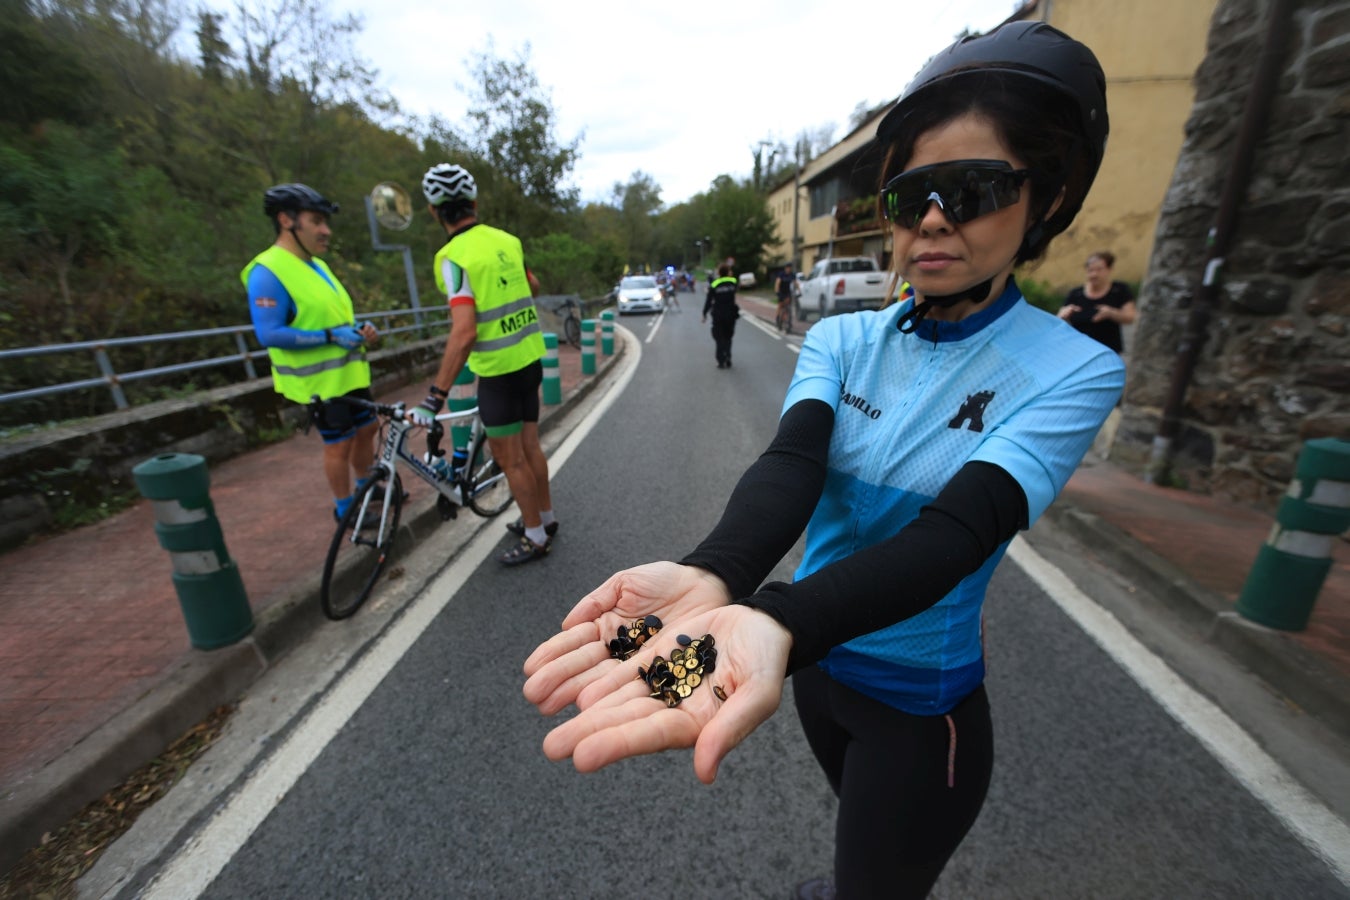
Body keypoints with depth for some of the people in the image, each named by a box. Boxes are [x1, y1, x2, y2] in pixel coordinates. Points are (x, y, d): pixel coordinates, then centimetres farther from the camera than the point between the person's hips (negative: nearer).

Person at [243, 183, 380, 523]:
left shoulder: (318, 266, 11)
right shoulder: (268, 272, -16)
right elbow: (269, 335, -22)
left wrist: (361, 329, -1)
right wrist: (330, 337, -26)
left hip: (350, 371, 8)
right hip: (320, 380, -8)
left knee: (366, 432, 17)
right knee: (339, 445, 2)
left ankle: (367, 489, 37)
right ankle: (345, 509, 19)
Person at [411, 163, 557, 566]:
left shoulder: (453, 256, -16)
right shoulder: (507, 240, 4)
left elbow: (464, 332, -27)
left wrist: (435, 395, -25)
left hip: (498, 369, -7)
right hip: (531, 359, 7)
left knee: (510, 459, 6)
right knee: (530, 447, 18)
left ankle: (536, 536, 18)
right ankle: (545, 517, 33)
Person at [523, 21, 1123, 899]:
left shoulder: (1074, 373, -17)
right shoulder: (842, 341, -7)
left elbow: (951, 532, -33)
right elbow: (791, 464, -25)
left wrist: (775, 621, -51)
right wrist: (711, 578, -45)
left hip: (919, 701, -3)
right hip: (818, 656, 4)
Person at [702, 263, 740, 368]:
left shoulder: (714, 285, -6)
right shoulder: (733, 282, -2)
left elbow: (708, 300, -5)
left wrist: (704, 313, 6)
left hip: (718, 316, -2)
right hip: (731, 315, 2)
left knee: (719, 339, 7)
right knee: (728, 338, 16)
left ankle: (721, 361, 1)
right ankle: (728, 359, 9)